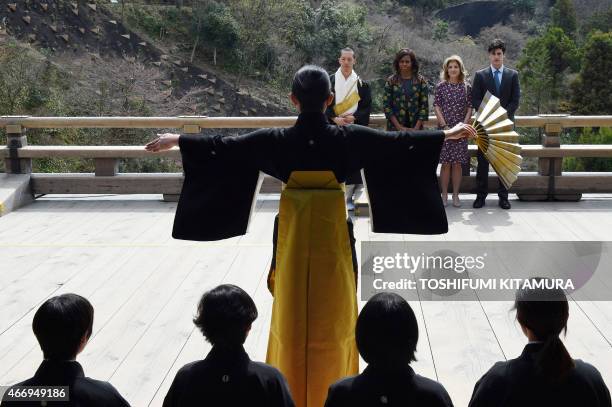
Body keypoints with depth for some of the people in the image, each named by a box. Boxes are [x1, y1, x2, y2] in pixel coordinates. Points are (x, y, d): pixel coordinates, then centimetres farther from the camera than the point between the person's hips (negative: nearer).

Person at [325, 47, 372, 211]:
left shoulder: (361, 83, 6)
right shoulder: (330, 81, 3)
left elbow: (367, 106, 4)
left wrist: (354, 117, -11)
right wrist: (334, 118, -13)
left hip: (355, 127, 0)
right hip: (334, 127, 0)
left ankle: (348, 197, 7)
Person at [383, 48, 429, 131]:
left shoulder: (420, 81, 4)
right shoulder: (391, 81, 3)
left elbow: (424, 105, 1)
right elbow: (386, 105, -2)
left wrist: (416, 128, -9)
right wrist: (399, 127, -10)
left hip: (415, 128, 0)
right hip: (395, 127, 0)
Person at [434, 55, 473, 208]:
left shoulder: (466, 87, 6)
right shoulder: (441, 86, 3)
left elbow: (469, 108, 4)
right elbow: (437, 107, -1)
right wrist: (445, 126, -10)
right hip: (444, 129, -1)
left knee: (457, 164, 3)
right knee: (446, 164, -1)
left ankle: (455, 195, 10)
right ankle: (444, 195, 7)